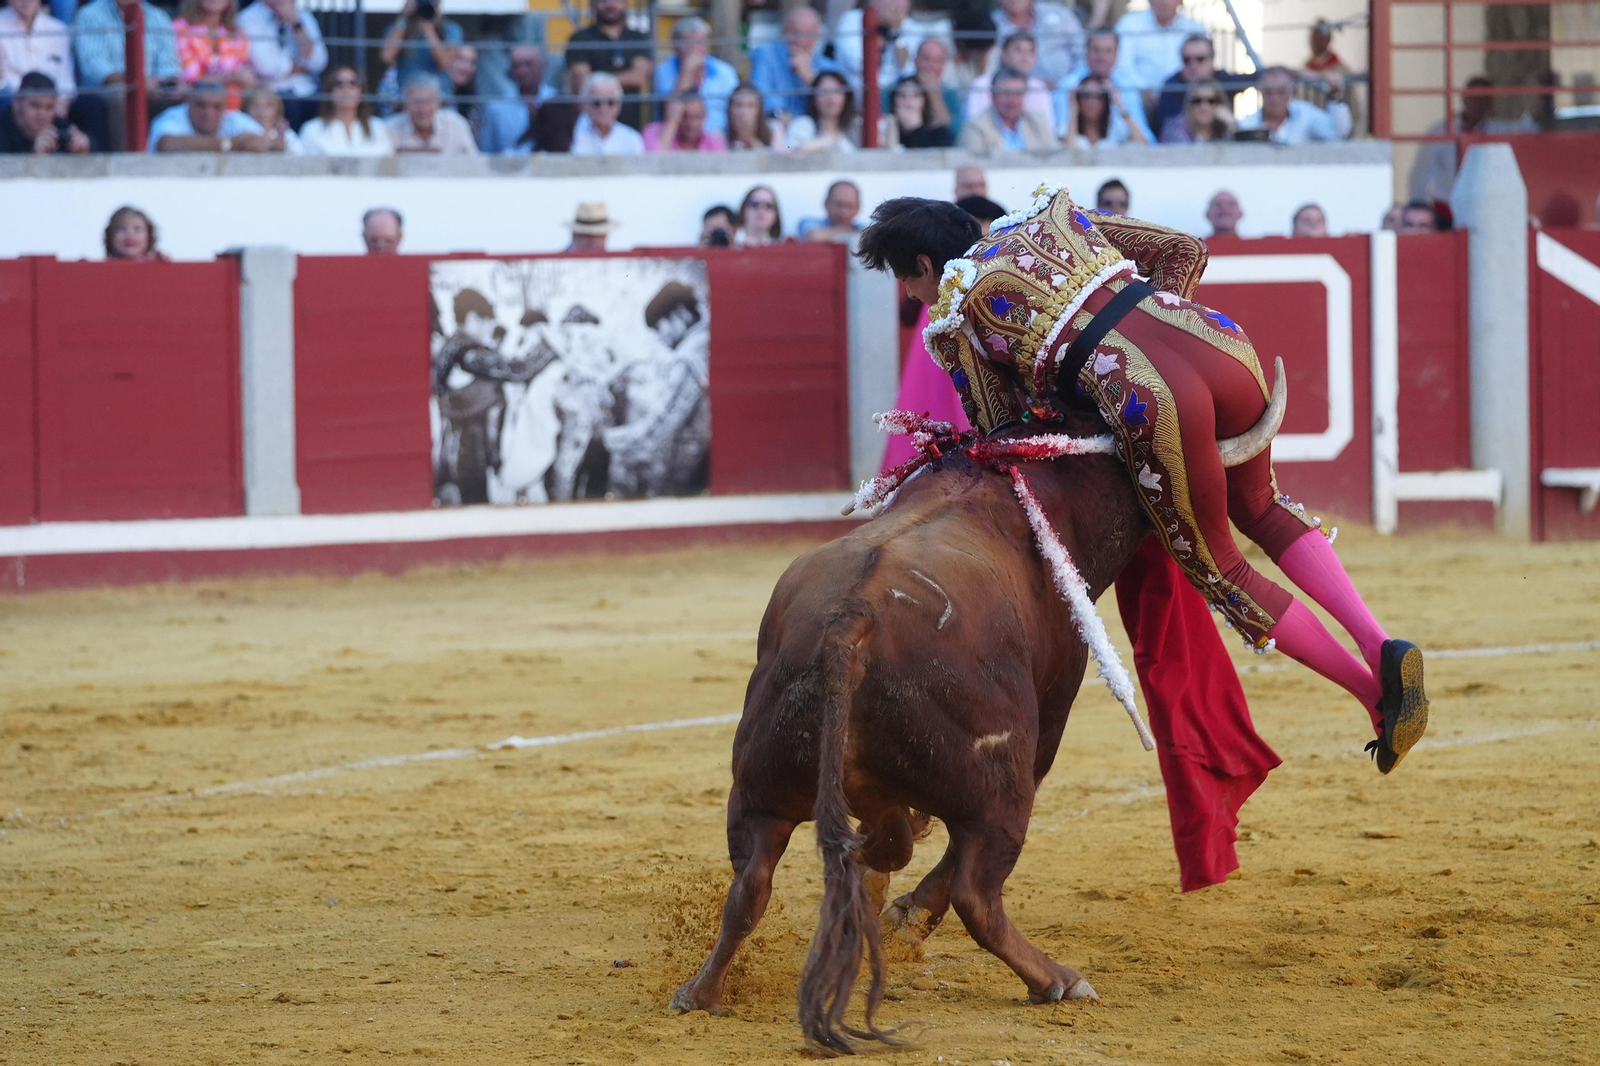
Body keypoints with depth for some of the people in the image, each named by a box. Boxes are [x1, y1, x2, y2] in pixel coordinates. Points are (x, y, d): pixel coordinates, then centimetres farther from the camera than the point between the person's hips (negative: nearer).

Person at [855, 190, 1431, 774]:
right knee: (1260, 506, 31)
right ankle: (1379, 645, 11)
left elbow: (1003, 430, 16)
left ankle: (1372, 688, 10)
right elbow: (1183, 249, 27)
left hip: (1151, 396, -6)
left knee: (1215, 568, 15)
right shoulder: (1050, 217, 28)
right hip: (1220, 344, 6)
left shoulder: (954, 319, 13)